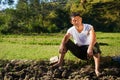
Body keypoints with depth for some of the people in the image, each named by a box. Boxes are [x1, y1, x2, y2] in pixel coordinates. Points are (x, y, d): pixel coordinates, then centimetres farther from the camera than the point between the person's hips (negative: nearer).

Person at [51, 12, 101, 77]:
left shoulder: (89, 27, -17)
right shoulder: (71, 30, -7)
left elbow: (93, 37, -36)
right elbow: (65, 37, -26)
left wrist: (90, 48, -55)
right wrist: (62, 45, -50)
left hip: (87, 51, -3)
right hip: (78, 51, 3)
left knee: (95, 45, -35)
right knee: (66, 42, -15)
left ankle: (97, 69, -43)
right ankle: (60, 62, -17)